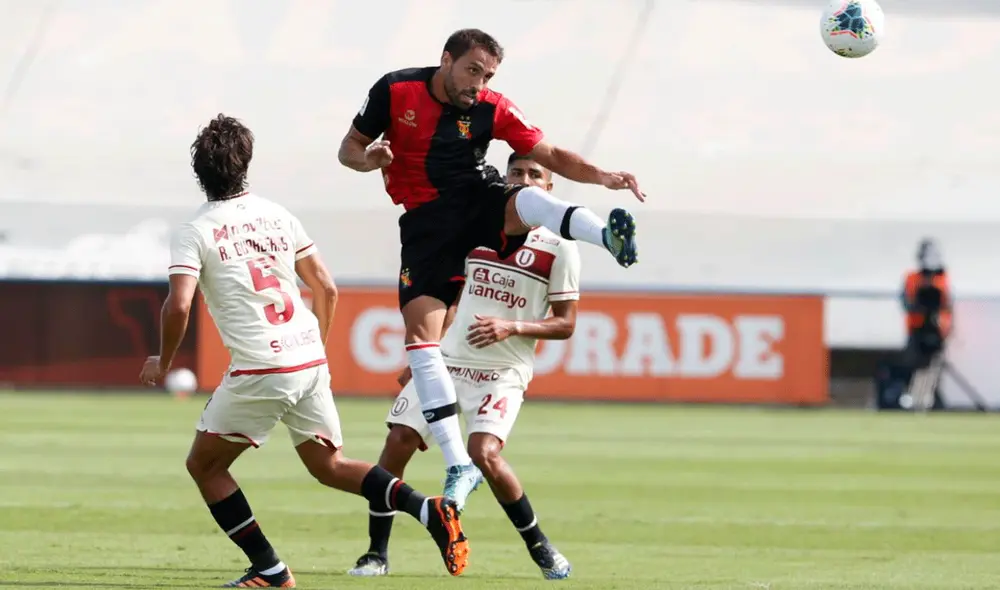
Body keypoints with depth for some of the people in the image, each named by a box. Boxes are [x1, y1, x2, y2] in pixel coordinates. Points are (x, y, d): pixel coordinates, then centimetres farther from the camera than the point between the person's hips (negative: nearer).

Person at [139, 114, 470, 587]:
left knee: (204, 465, 13)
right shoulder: (279, 217, 12)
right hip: (310, 362, 5)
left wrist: (163, 362, 2)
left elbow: (179, 304, -14)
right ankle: (429, 510, -5)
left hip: (258, 371, -5)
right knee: (329, 465, 16)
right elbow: (326, 288, 13)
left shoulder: (193, 233, -3)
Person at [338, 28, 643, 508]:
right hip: (427, 222, 0)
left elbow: (550, 156, -1)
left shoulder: (493, 108, -3)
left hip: (480, 204, 0)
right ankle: (458, 466, -16)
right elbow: (348, 149, 4)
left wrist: (601, 176, -17)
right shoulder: (395, 91, -4)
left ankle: (608, 235, -63)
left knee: (527, 199, -34)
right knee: (420, 333, -16)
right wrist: (368, 159, -20)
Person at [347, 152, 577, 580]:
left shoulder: (559, 248, -2)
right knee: (397, 443, -8)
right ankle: (377, 554, 4)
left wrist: (512, 327, -18)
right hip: (447, 359, 4)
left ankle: (540, 548, -3)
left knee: (484, 453, -24)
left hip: (504, 371, -4)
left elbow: (565, 324, -2)